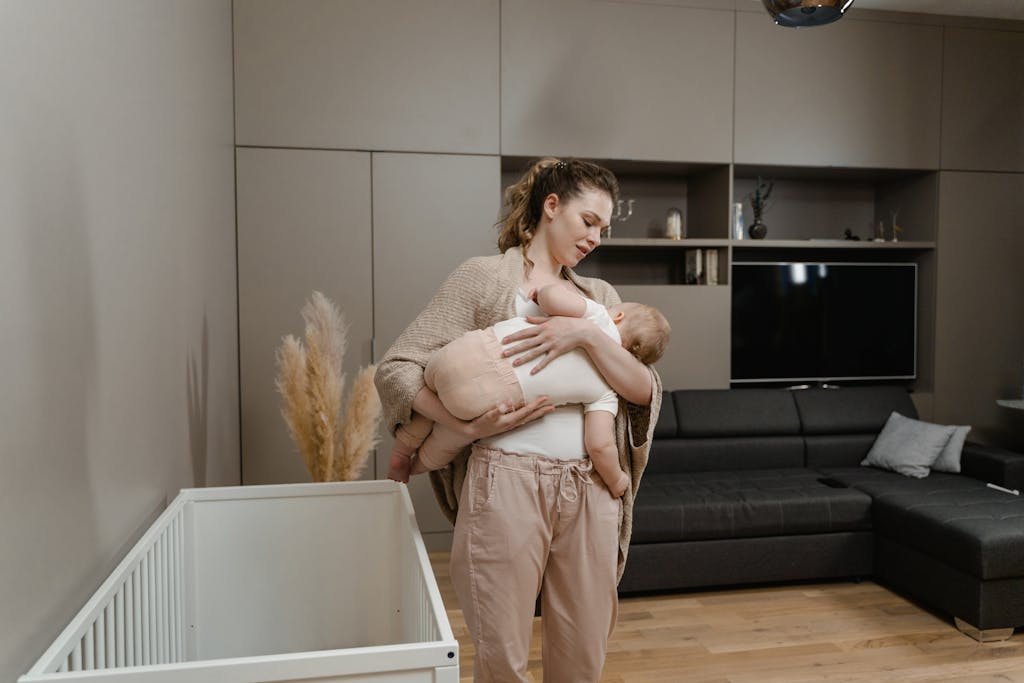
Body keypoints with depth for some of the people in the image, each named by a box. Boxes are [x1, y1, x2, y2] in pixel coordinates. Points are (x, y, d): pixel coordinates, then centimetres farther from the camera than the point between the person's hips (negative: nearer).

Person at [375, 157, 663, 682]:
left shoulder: (600, 296, 16)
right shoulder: (484, 276, 2)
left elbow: (645, 392, 3)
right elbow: (395, 368, -4)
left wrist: (587, 335, -12)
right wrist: (468, 427, -16)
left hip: (590, 491, 5)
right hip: (508, 481, -4)